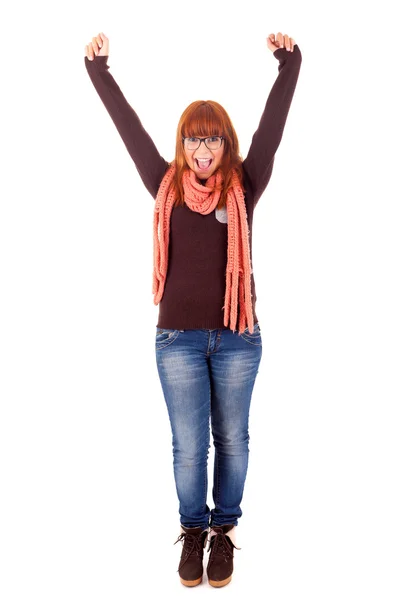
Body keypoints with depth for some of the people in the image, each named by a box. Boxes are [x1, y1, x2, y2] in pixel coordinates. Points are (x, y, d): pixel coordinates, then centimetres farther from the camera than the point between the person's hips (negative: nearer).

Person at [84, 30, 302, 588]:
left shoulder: (243, 187, 0)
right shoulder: (166, 184, 1)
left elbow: (273, 125, -6)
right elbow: (128, 126, 2)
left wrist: (289, 62, -12)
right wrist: (98, 68, 2)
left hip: (237, 336, 0)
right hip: (177, 337, 0)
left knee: (231, 439, 14)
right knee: (188, 445, 10)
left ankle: (224, 528, 35)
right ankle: (193, 529, 33)